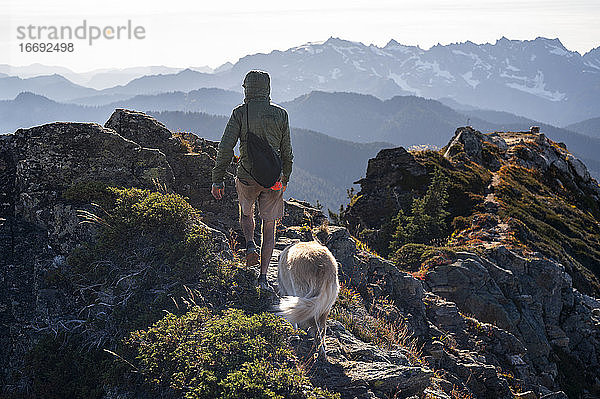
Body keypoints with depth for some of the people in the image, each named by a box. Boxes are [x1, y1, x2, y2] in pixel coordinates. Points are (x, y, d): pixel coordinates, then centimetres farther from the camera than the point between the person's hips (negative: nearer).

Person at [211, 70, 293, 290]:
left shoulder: (240, 113, -6)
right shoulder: (280, 113, 0)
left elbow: (226, 147, -11)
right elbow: (287, 151, 5)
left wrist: (217, 179, -4)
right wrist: (285, 179, 18)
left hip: (247, 177, -1)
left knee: (246, 213, 28)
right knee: (269, 226, 9)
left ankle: (250, 245, 3)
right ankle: (263, 277, 8)